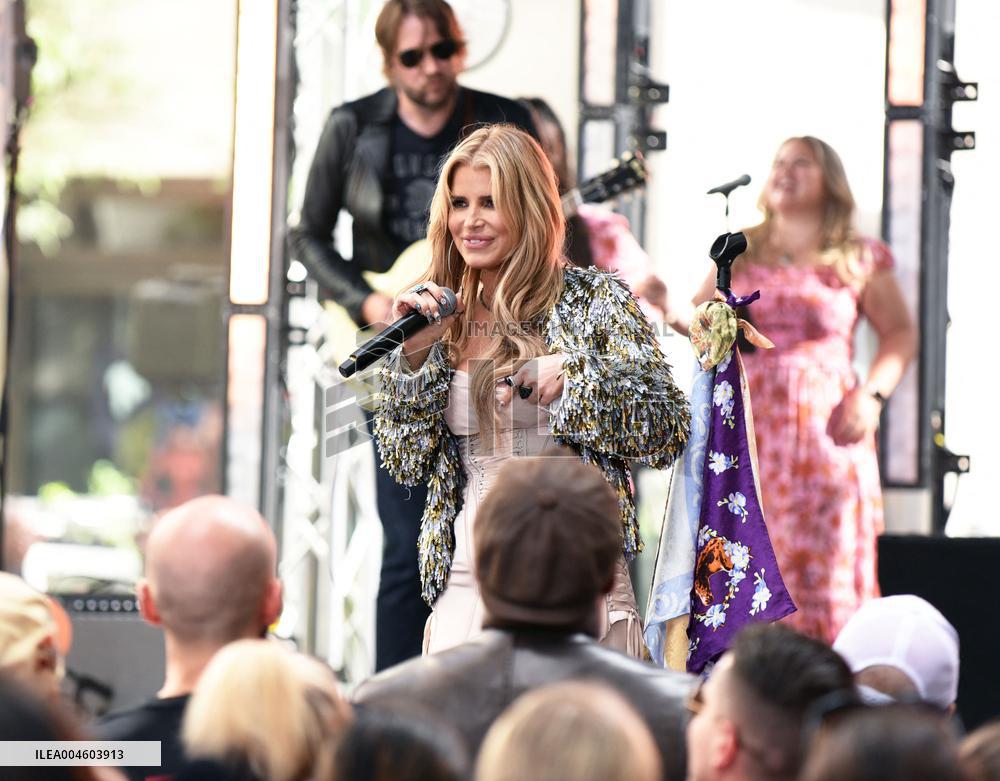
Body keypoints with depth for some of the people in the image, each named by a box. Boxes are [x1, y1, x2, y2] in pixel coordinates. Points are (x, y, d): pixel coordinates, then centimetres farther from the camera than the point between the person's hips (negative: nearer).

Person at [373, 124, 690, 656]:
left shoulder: (594, 299, 1)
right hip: (465, 586, 3)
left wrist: (573, 372, -15)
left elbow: (668, 433, -2)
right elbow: (405, 463, 9)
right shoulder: (443, 321, 10)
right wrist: (411, 356, -3)